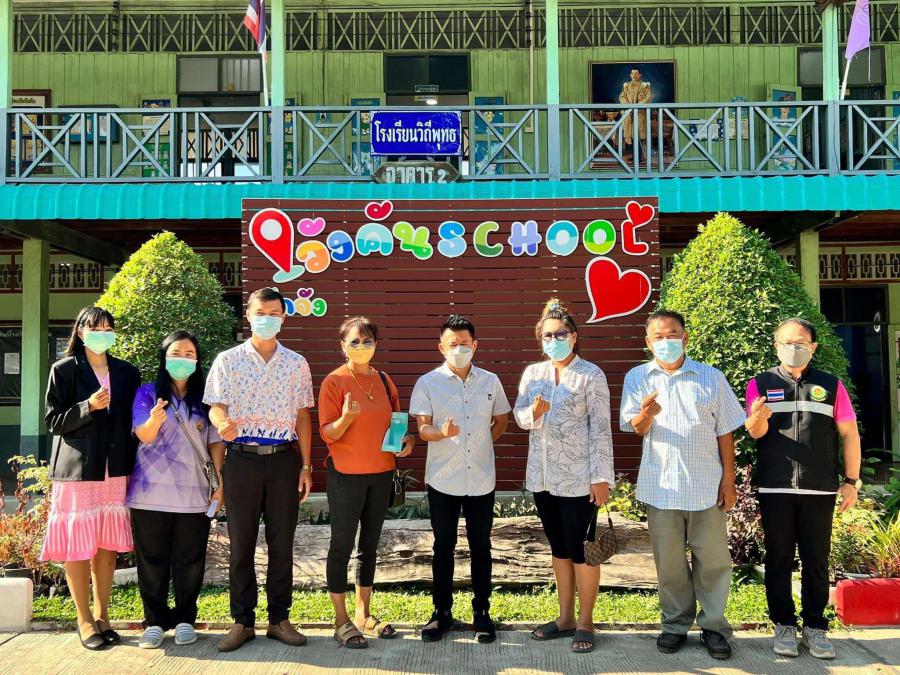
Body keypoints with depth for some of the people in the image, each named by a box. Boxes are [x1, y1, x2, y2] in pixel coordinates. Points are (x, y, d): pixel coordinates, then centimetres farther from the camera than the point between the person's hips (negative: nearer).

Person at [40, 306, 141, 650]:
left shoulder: (127, 373, 10)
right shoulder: (64, 370, 1)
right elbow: (53, 421, -2)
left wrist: (133, 466, 5)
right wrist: (88, 407, -18)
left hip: (115, 471, 3)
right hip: (77, 470, -3)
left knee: (108, 547, 8)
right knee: (77, 547, 1)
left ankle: (102, 616, 20)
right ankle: (85, 622, 13)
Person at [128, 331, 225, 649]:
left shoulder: (205, 398, 8)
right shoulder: (147, 393, 4)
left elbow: (216, 443, 8)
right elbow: (144, 435, -9)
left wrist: (221, 483, 0)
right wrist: (155, 418, -31)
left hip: (193, 494, 1)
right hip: (151, 492, -1)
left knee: (190, 561, 4)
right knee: (152, 559, 4)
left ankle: (185, 619, 16)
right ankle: (155, 621, 15)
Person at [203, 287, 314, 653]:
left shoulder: (296, 363, 9)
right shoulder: (228, 360, 4)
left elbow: (302, 416, 9)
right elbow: (216, 407, -3)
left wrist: (306, 465, 4)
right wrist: (223, 424, -28)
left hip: (284, 459, 1)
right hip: (242, 458, -1)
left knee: (282, 542, 6)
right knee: (241, 543, 4)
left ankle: (279, 619, 17)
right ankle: (242, 621, 15)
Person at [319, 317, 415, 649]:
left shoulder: (384, 381, 7)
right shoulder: (334, 381, -9)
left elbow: (395, 422, 17)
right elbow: (327, 433, -10)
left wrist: (407, 439, -3)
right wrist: (347, 417, -29)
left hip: (381, 474, 6)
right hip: (346, 475, -5)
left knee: (370, 545, 13)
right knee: (342, 546, 3)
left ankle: (364, 614, 26)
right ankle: (341, 620, 13)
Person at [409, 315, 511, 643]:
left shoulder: (490, 381, 4)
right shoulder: (428, 383, -3)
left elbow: (501, 420, 17)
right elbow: (422, 428, -8)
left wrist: (481, 443, 4)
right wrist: (443, 434, -28)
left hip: (481, 479, 2)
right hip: (443, 479, -1)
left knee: (481, 546, 9)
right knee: (443, 546, 9)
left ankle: (482, 612, 21)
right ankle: (442, 611, 21)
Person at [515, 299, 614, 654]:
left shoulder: (591, 375, -7)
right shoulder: (532, 372, 8)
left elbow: (601, 427, -10)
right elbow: (518, 415, 8)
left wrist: (601, 476, -15)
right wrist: (532, 413, -16)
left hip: (578, 477, -5)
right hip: (542, 475, 5)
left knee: (581, 548, 3)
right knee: (558, 547, 15)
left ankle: (585, 621, 16)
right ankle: (565, 617, 26)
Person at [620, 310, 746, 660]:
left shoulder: (711, 378, 2)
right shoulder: (637, 378, 3)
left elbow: (725, 432, 4)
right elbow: (635, 428, 1)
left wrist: (728, 480, 0)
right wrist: (647, 415, -22)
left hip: (706, 485, 0)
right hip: (661, 485, 1)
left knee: (712, 559, 5)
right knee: (669, 562, 9)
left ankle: (713, 625, 18)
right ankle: (675, 624, 23)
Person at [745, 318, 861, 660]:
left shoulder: (831, 386, 7)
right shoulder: (760, 384, 5)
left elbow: (849, 434, 8)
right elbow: (756, 432, -6)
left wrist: (851, 480, 1)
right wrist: (757, 418, -30)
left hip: (820, 490, 1)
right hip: (775, 490, -1)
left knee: (816, 561, 6)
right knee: (778, 559, 5)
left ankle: (815, 627, 15)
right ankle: (784, 625, 15)